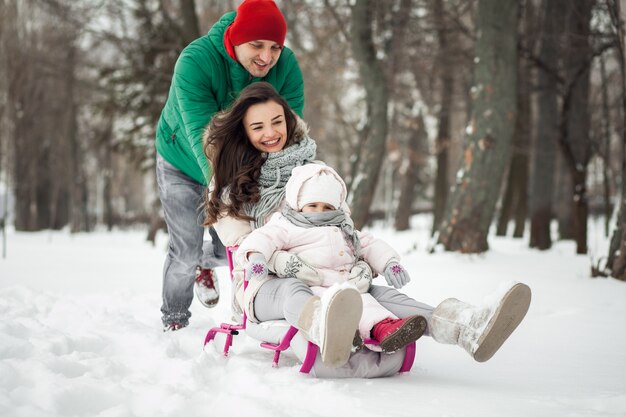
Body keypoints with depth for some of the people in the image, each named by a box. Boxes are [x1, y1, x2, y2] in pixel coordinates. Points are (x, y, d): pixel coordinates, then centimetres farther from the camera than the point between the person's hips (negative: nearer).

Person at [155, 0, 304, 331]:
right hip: (183, 163, -3)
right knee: (185, 251, -3)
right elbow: (202, 134, -42)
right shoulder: (195, 61, -35)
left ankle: (206, 263, 42)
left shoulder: (287, 67, -23)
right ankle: (173, 321, 24)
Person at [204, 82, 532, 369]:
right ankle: (325, 330, -79)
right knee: (293, 291, -40)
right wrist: (286, 263, -25)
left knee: (377, 293, -28)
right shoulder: (230, 183, 5)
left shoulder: (313, 170, 16)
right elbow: (241, 245, -5)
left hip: (322, 280, 3)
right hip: (262, 284, -3)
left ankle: (465, 327, -56)